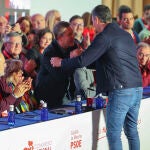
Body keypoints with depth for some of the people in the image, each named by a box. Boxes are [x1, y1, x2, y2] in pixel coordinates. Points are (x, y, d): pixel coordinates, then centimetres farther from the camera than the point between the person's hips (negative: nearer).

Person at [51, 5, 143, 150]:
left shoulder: (104, 36, -9)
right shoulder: (126, 35, 16)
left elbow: (83, 60, -12)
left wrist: (61, 63, 5)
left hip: (120, 91, -8)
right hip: (137, 89, 8)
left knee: (113, 133, 0)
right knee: (132, 130, 16)